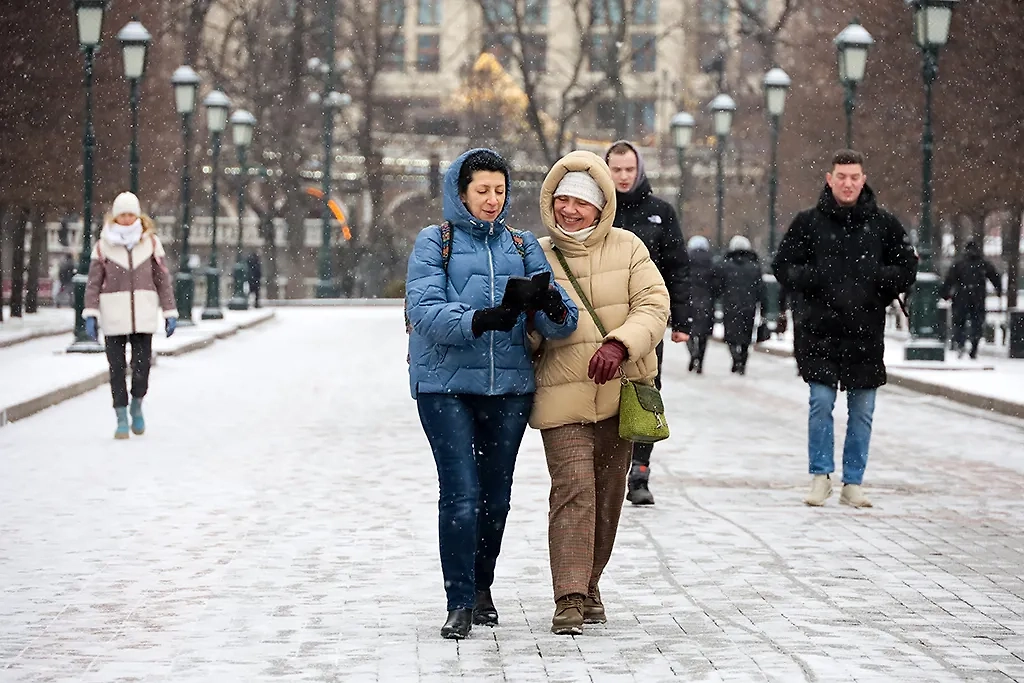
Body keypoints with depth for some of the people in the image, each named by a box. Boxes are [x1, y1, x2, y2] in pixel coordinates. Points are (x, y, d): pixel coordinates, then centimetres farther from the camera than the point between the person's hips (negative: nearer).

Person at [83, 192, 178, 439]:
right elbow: (94, 282, 3)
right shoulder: (103, 245, 3)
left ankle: (137, 405, 22)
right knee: (117, 368, 0)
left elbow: (162, 280, 8)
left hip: (143, 314, 0)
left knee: (142, 365, -5)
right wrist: (91, 314, -6)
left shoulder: (151, 243, 6)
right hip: (113, 316, 0)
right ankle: (121, 418, 10)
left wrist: (169, 313, 5)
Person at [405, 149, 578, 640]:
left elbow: (556, 323, 2)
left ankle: (481, 587, 30)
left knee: (496, 494, 10)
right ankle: (460, 604, -3)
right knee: (460, 494, -11)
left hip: (509, 385, 4)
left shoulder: (523, 246, 12)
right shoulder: (434, 242, 2)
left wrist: (556, 310, -23)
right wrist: (479, 321, -28)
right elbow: (424, 312, -12)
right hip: (446, 385, -3)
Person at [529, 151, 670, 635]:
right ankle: (569, 599, -17)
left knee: (607, 494, 11)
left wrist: (618, 343, -22)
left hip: (619, 392, 2)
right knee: (573, 487, -16)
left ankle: (589, 584, 27)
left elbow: (653, 306, -6)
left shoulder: (627, 249, 2)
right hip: (562, 396, -2)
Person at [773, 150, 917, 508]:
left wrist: (876, 278, -8)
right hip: (819, 330, -1)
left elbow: (907, 269, 9)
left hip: (866, 331, 1)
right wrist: (814, 277, -11)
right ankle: (820, 476, 9)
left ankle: (853, 483, 14)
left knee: (862, 411, 5)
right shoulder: (809, 222, 3)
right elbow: (783, 267, 5)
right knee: (821, 404, -4)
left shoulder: (883, 223, 5)